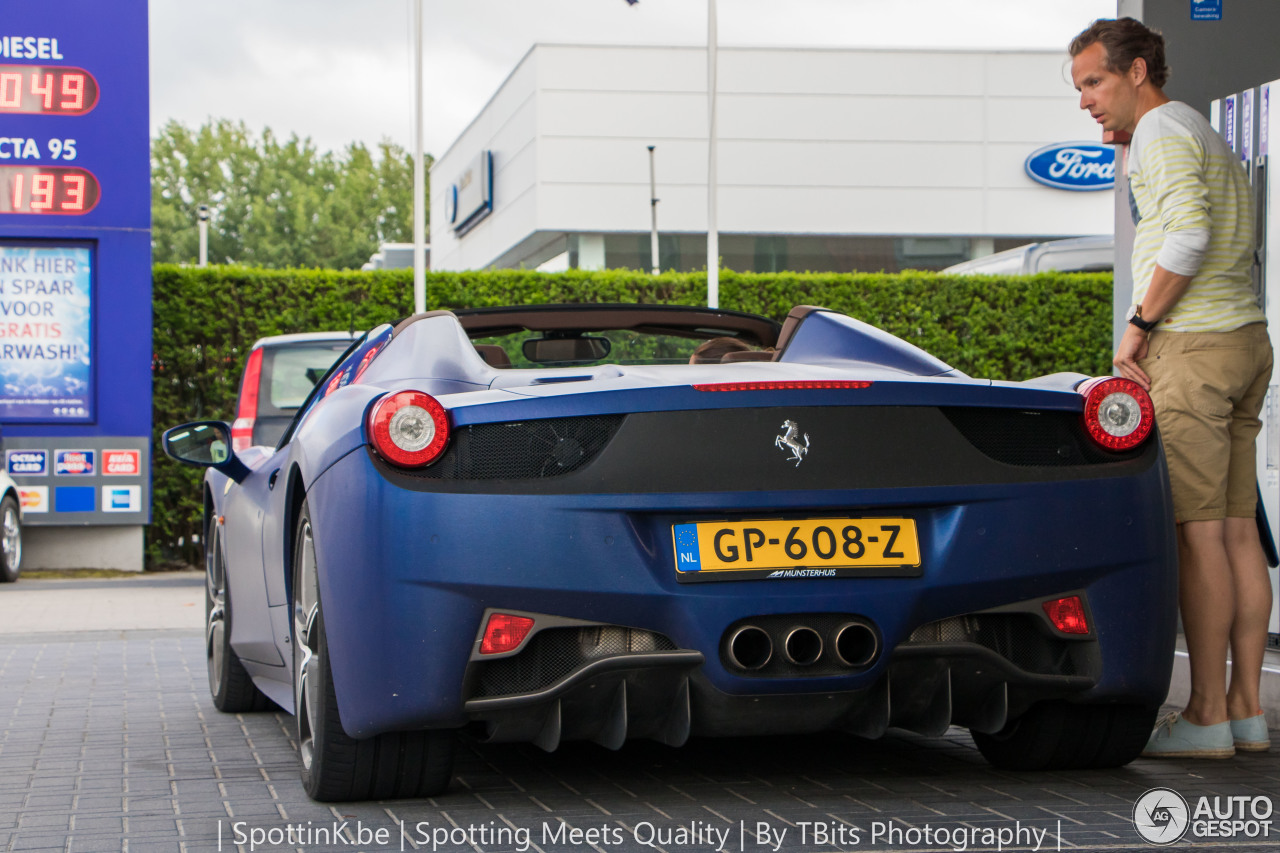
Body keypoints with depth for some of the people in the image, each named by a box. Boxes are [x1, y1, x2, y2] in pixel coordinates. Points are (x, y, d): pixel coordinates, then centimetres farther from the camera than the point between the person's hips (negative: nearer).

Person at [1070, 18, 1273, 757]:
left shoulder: (1162, 129, -6)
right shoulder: (1209, 139, 24)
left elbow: (1189, 234, -21)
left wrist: (1139, 324, -14)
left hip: (1192, 344, -10)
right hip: (1245, 338, 10)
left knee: (1198, 532, -9)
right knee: (1236, 531, 7)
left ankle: (1207, 717, -8)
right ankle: (1246, 709, 8)